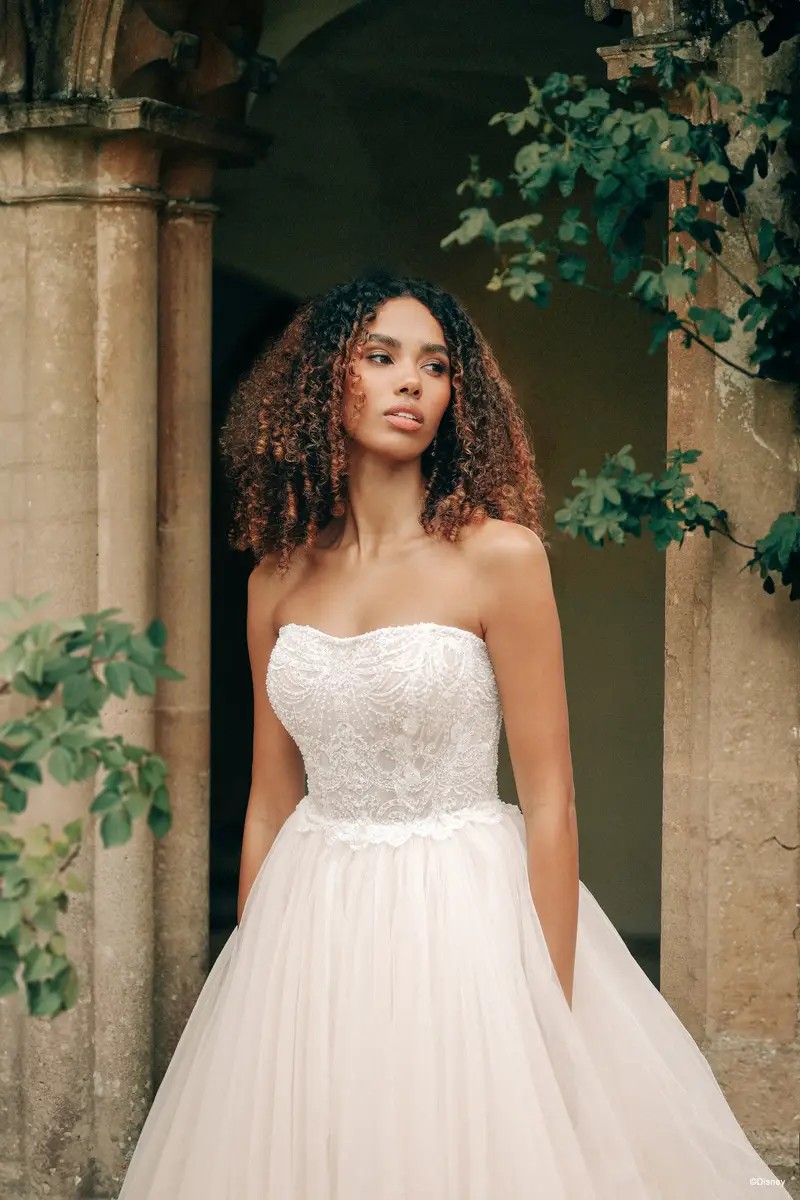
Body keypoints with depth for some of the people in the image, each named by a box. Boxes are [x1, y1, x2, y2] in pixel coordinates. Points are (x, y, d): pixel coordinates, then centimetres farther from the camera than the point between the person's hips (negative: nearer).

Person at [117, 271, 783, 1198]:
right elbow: (270, 802, 9)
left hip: (463, 915, -4)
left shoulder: (498, 556, -9)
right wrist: (247, 979, 8)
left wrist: (553, 1016, -11)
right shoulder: (278, 579, 4)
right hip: (309, 929, 4)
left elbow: (549, 801, -9)